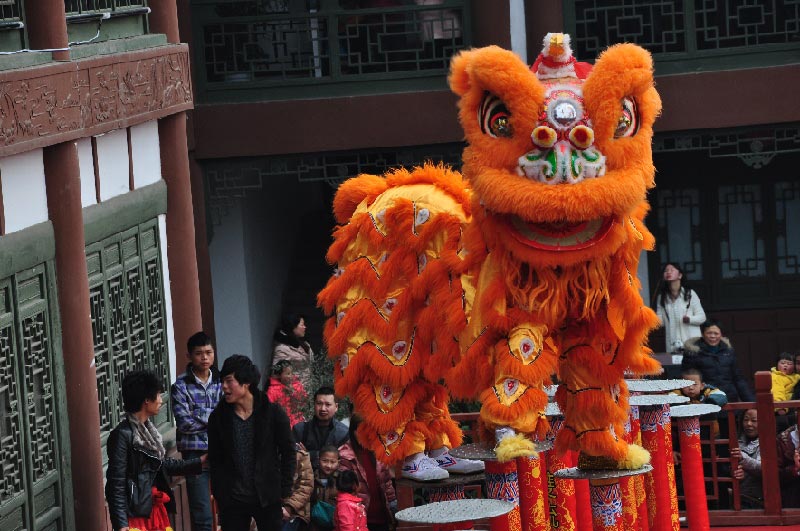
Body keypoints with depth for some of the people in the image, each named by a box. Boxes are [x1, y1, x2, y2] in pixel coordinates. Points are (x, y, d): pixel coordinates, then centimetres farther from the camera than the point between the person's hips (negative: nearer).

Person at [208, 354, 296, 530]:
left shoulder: (273, 413, -4)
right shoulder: (218, 417, 2)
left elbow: (288, 453, 2)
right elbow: (215, 461, 7)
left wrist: (284, 492, -3)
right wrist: (219, 495, 0)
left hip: (268, 499, -2)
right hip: (232, 501, 2)